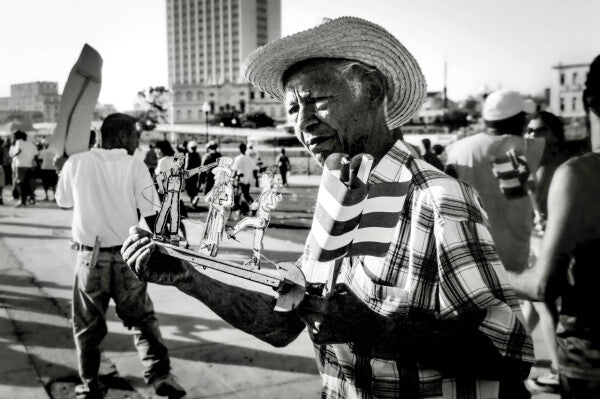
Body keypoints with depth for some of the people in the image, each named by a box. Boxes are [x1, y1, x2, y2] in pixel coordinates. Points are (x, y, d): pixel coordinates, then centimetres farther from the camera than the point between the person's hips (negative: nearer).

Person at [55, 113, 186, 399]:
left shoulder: (76, 163, -2)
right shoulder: (135, 167, -7)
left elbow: (63, 203, 11)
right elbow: (151, 215, -7)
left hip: (90, 256, 1)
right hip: (127, 256, -1)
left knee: (87, 325, 15)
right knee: (142, 318, 14)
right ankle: (160, 374, 5)